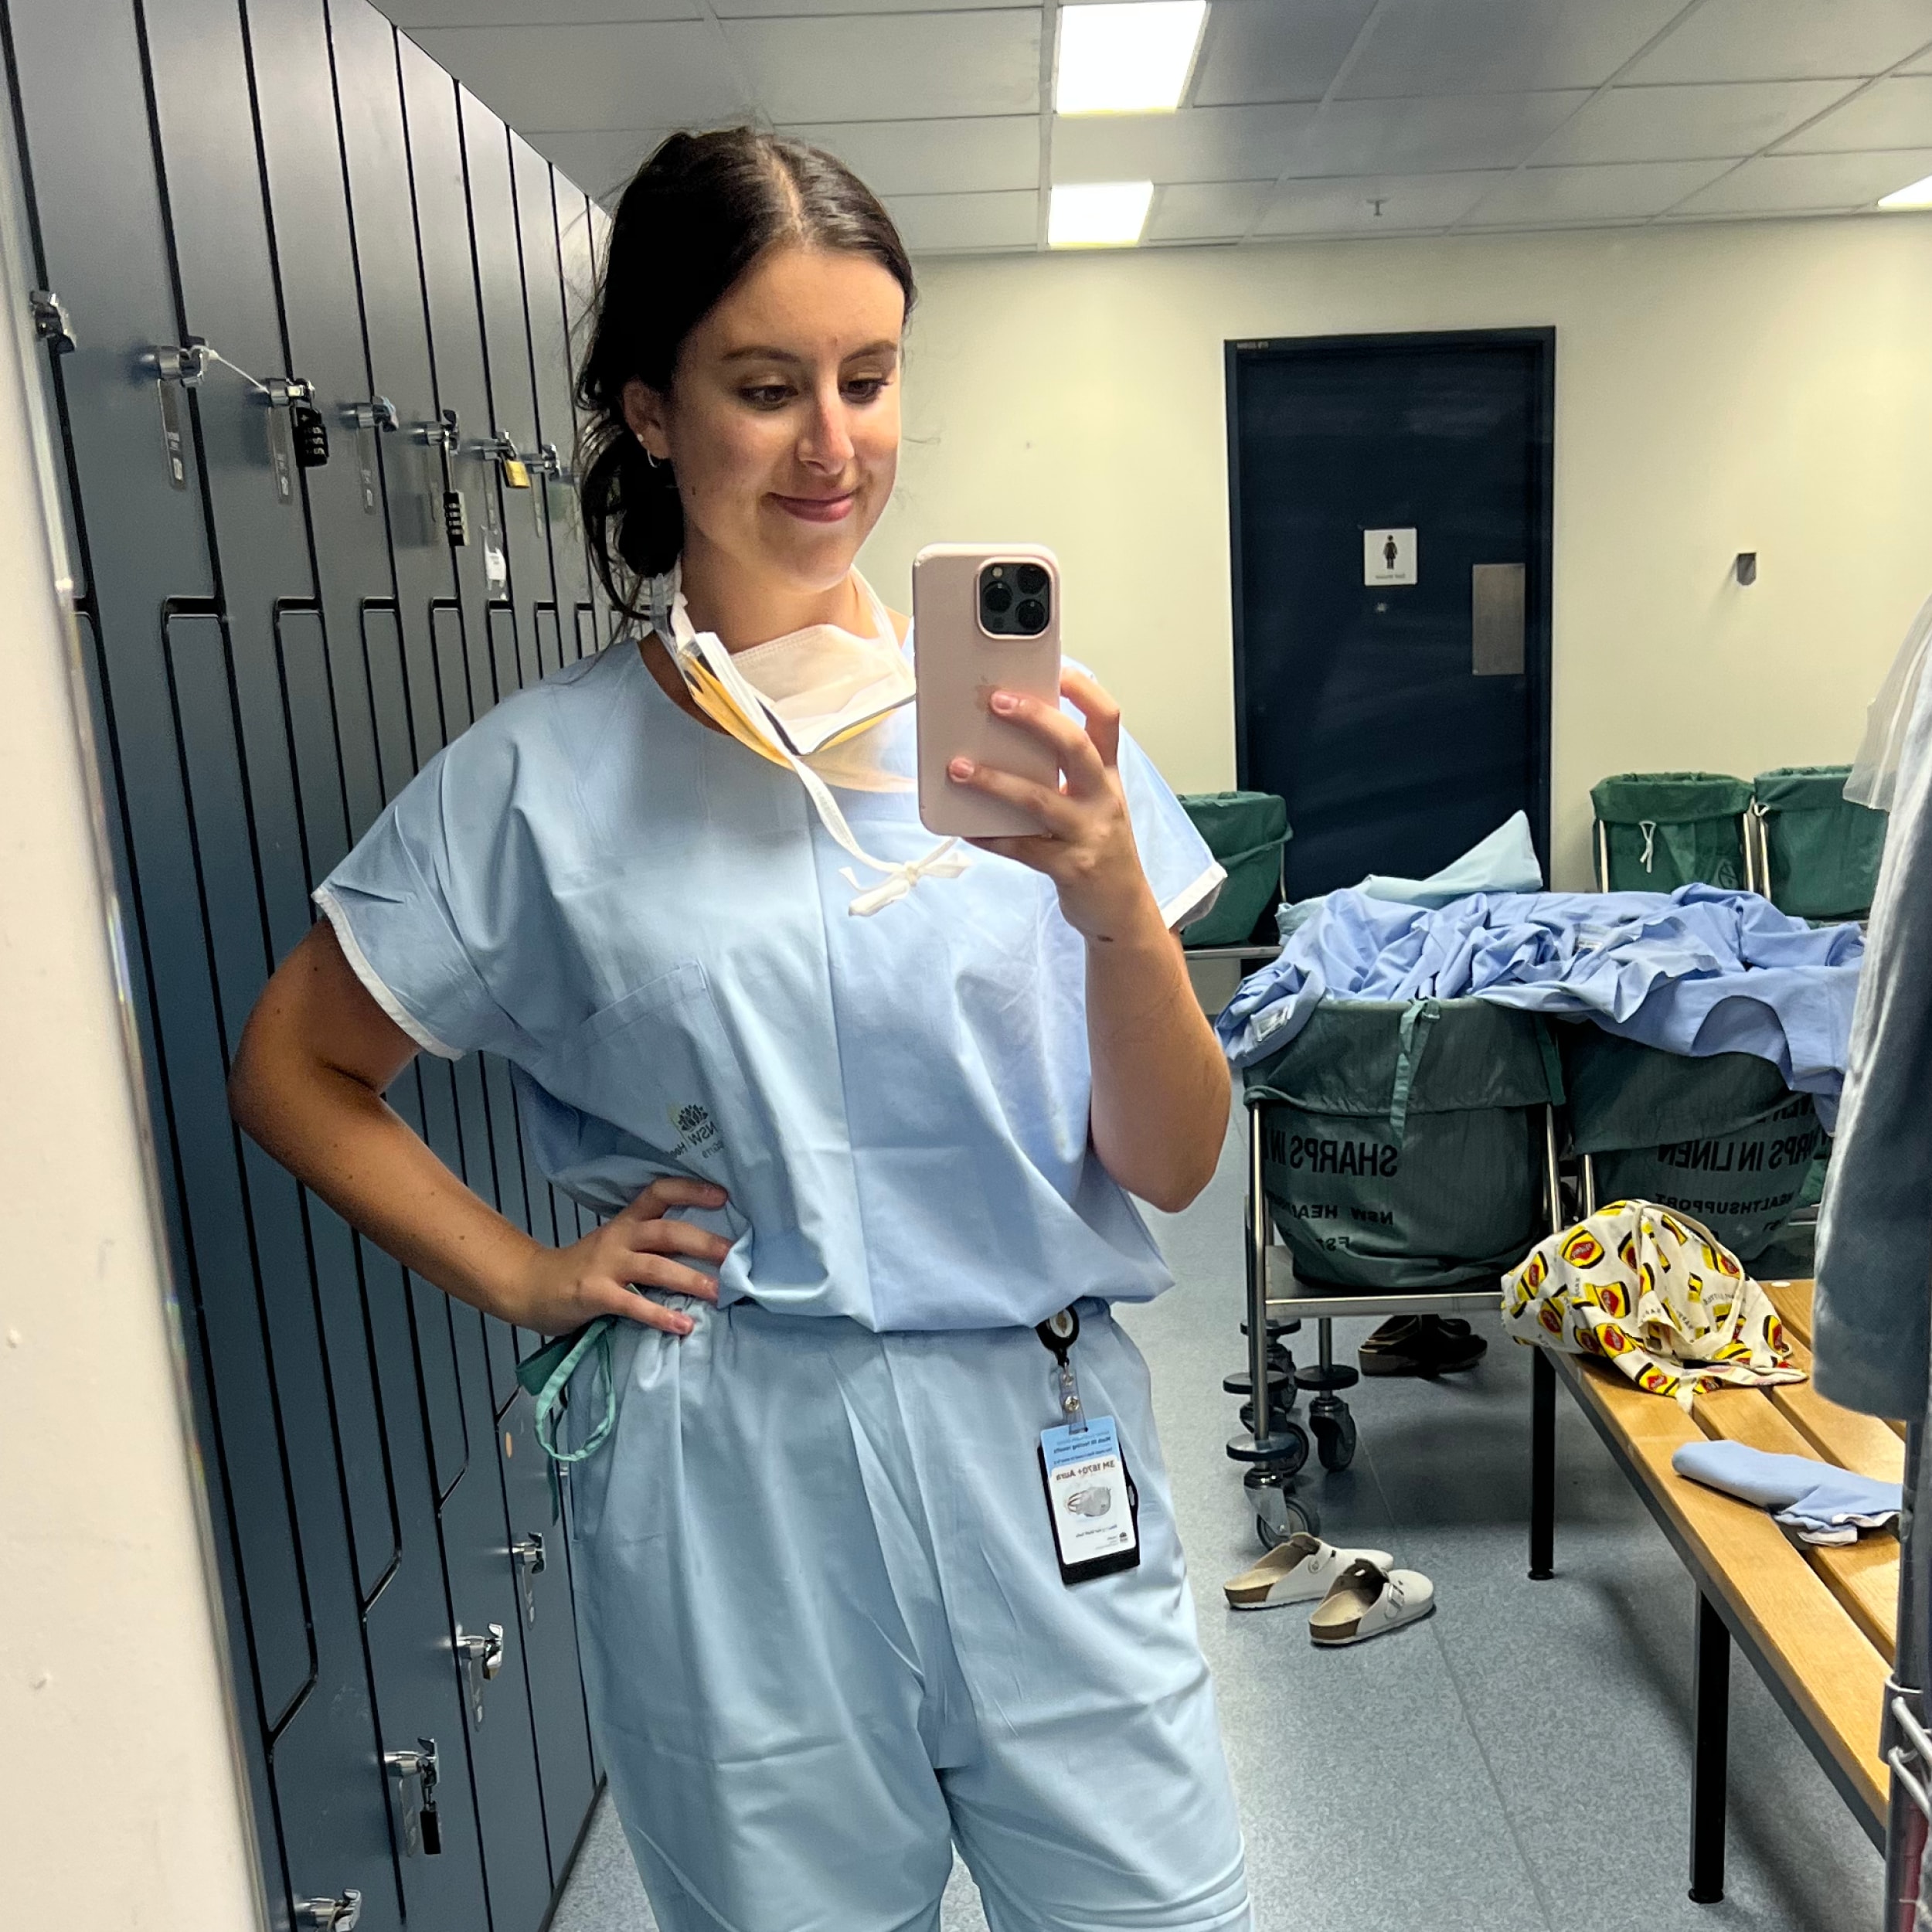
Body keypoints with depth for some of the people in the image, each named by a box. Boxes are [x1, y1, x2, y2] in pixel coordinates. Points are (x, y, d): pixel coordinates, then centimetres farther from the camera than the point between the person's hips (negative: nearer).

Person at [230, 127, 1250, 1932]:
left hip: (1040, 1459, 1)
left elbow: (1170, 1169, -5)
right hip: (727, 1508, -1)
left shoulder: (1017, 710, -4)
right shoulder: (544, 772, -5)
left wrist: (1115, 909, -22)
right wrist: (525, 1278, -2)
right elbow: (293, 1070, 8)